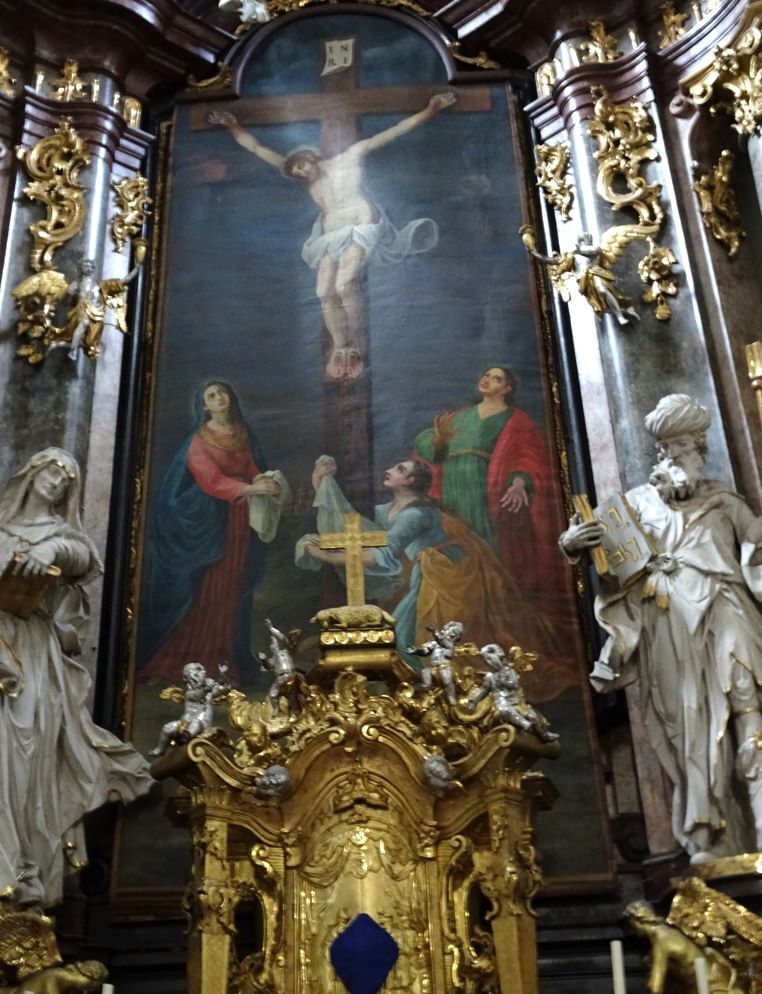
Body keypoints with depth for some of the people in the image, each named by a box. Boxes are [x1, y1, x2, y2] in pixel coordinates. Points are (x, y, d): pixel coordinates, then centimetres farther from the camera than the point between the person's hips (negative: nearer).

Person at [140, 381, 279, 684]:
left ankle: (220, 664, 7)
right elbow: (210, 479, -16)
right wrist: (250, 488, -26)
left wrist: (262, 481, -13)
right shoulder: (199, 439, -4)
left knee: (230, 589, 3)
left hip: (238, 519, 5)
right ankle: (187, 659, -3)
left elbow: (253, 469, 10)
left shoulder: (243, 435, 14)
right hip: (208, 519, -5)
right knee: (203, 590, -7)